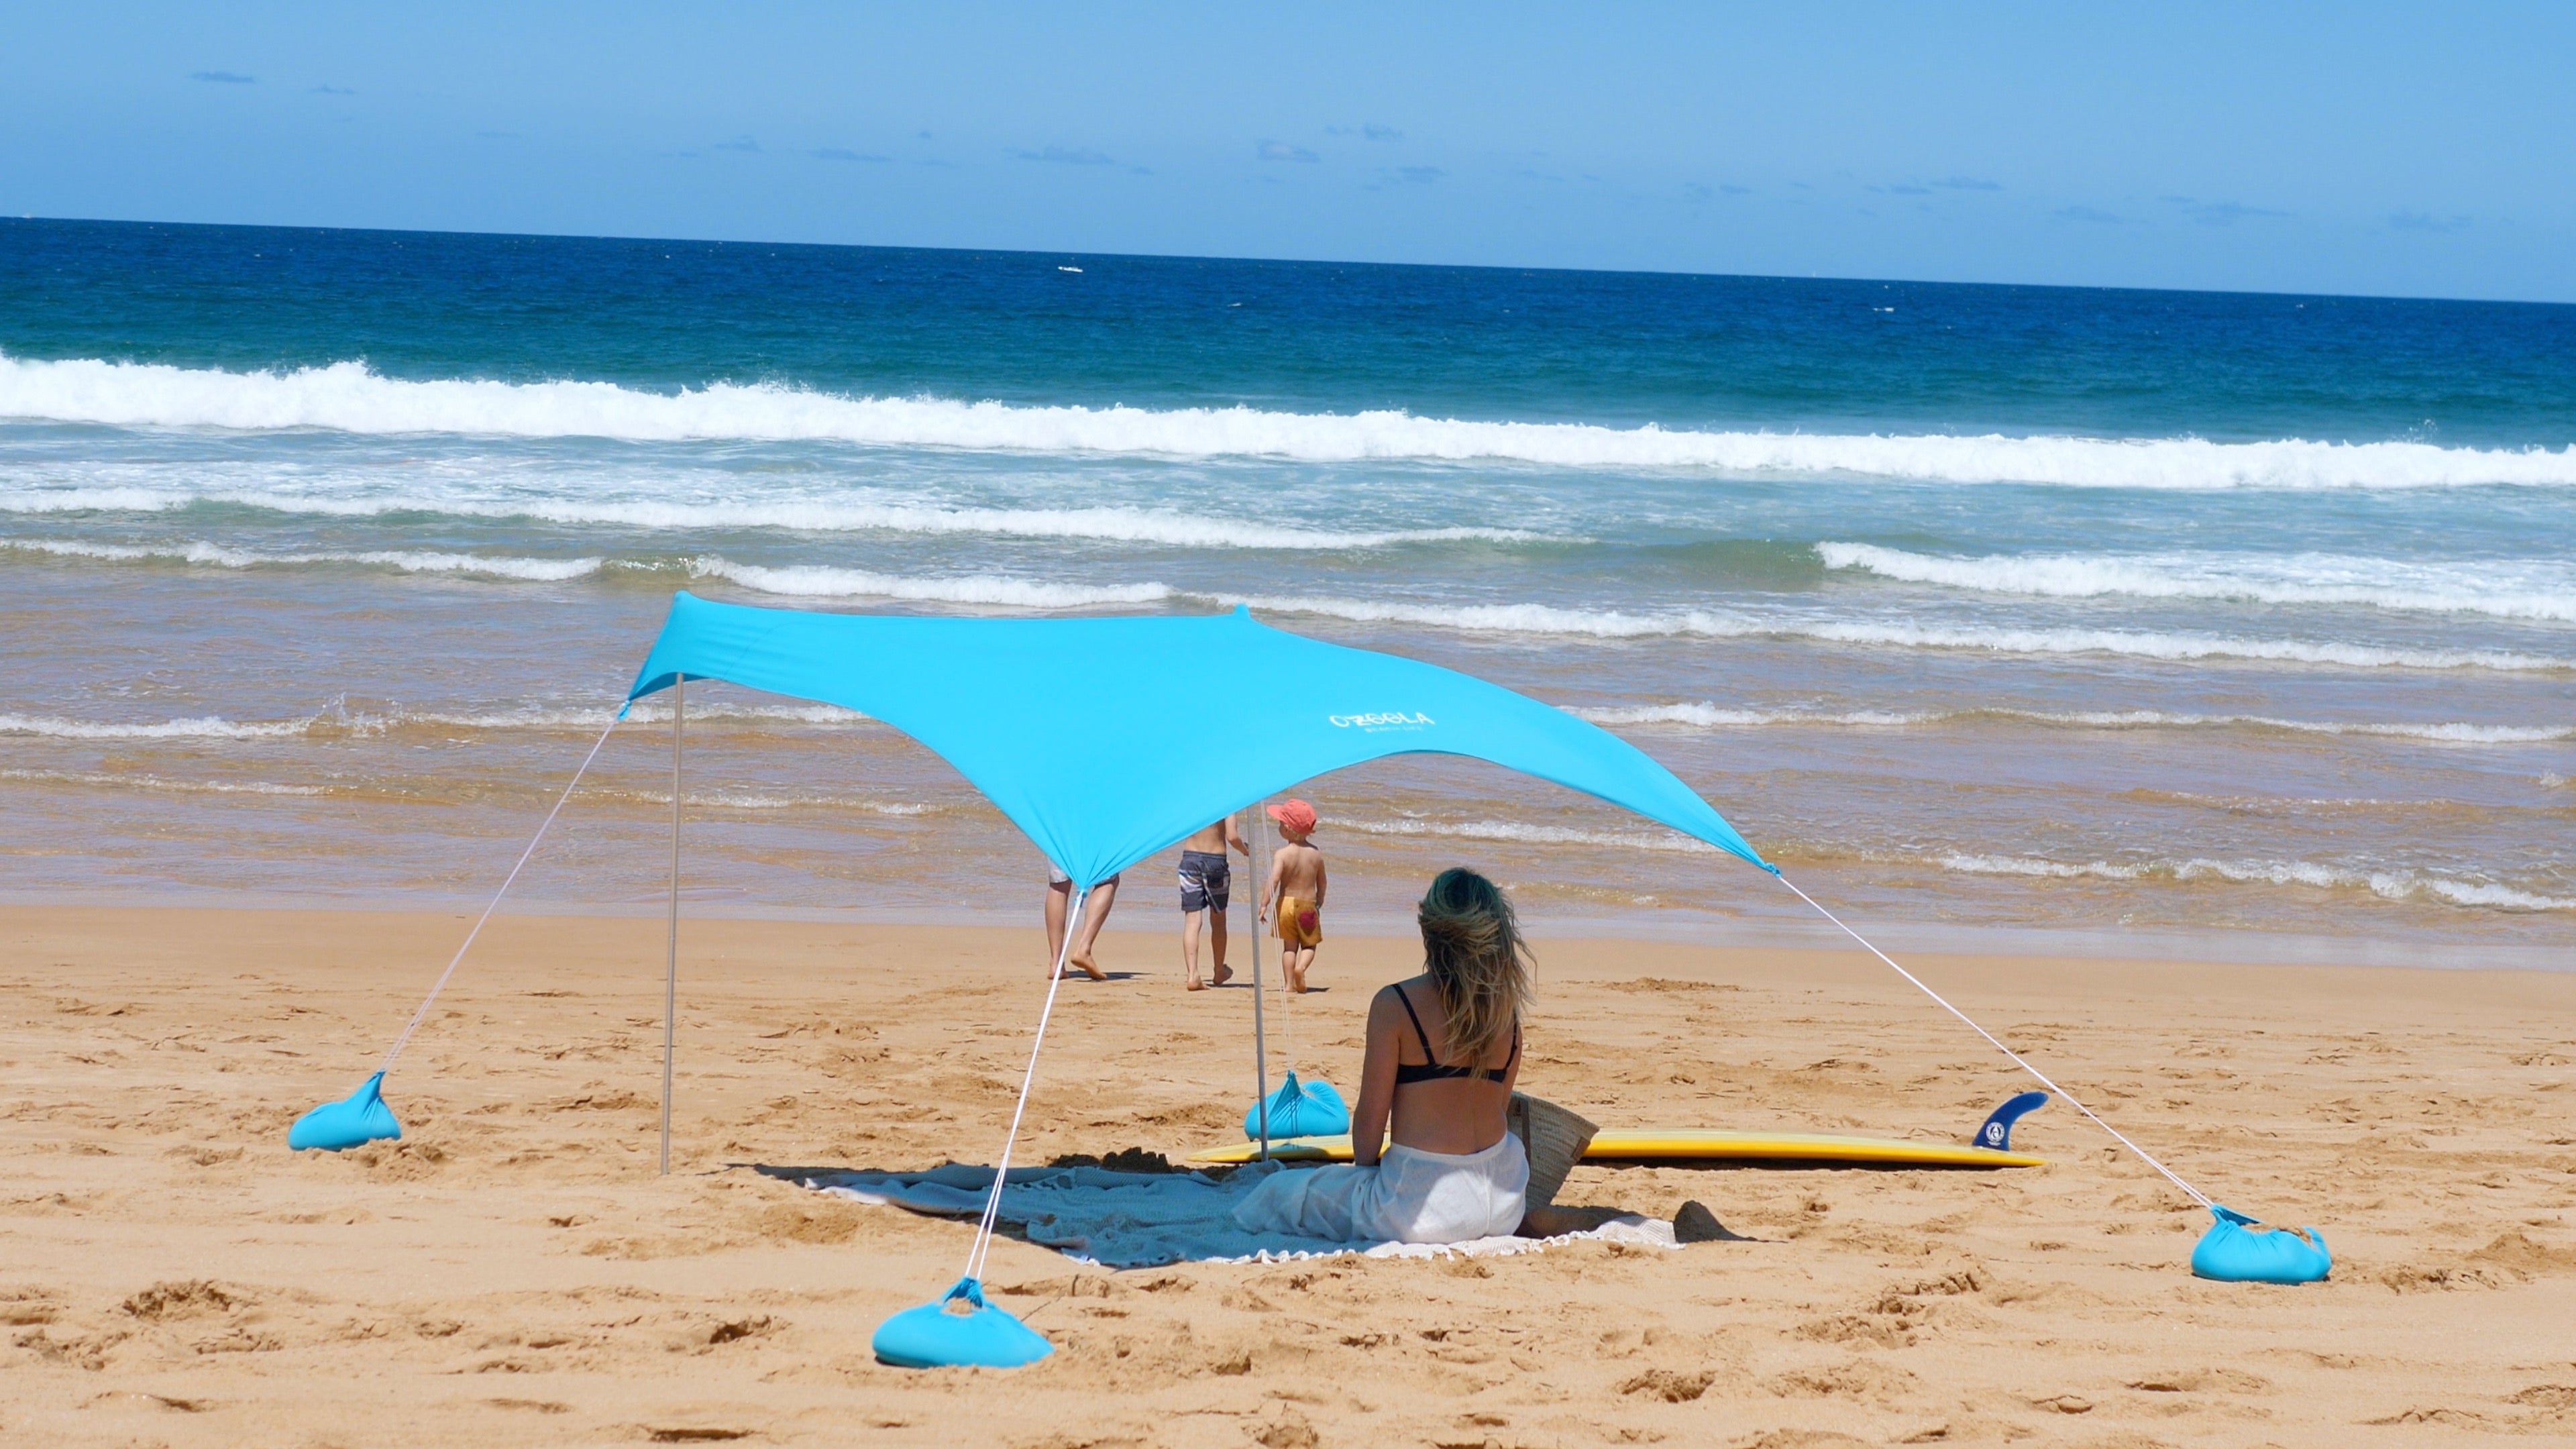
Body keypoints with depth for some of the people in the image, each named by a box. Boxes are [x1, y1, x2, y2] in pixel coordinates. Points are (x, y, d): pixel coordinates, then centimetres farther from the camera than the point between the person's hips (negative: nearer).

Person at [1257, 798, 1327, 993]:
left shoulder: (1282, 855, -12)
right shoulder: (1316, 853, 0)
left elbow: (1273, 881, -22)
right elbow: (1321, 882, 10)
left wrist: (1264, 905, -21)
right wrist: (1319, 903, 25)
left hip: (1286, 903, -2)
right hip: (1308, 904, 2)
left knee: (1289, 946, 10)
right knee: (1309, 944, 13)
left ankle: (1290, 983, 5)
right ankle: (1301, 966, -16)